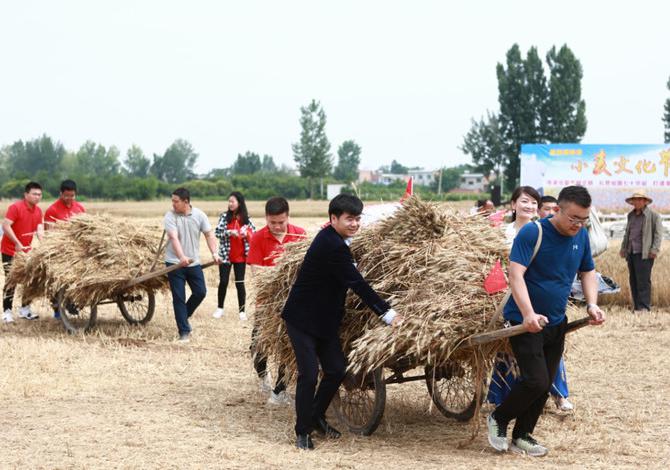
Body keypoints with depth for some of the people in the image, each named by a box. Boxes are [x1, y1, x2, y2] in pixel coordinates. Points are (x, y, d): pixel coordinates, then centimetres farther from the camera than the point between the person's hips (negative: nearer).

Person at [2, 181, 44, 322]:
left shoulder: (38, 211, 4)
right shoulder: (16, 207, -17)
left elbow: (40, 229, -3)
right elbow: (5, 225, -23)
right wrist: (17, 243, -26)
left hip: (26, 251, 7)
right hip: (10, 251, -7)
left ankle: (25, 309, 19)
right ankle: (7, 312, 2)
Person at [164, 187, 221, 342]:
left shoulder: (199, 215, -2)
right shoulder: (170, 216, -13)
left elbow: (209, 234, -1)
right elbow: (174, 238, -25)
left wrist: (214, 254, -17)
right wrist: (182, 257, -40)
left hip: (193, 262, 4)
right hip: (174, 263, -3)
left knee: (200, 292, 2)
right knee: (179, 298, -2)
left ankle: (184, 316, 28)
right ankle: (184, 331, 5)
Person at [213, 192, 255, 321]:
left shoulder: (245, 218, 1)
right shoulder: (224, 216, -2)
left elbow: (254, 233, 5)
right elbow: (217, 232, -8)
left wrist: (247, 233, -15)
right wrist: (230, 232, -22)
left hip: (240, 256, 0)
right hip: (225, 255, 0)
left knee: (240, 283, 3)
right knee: (223, 282, 3)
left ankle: (242, 311, 9)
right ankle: (220, 308, 18)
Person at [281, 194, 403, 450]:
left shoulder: (332, 239, 3)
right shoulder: (332, 246, -26)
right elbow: (358, 284, -28)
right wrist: (388, 313, -28)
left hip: (324, 318, 9)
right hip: (303, 318, -9)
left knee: (336, 370, 8)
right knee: (309, 374, -9)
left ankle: (317, 417, 27)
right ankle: (303, 431, 6)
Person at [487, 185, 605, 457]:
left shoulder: (581, 236, 2)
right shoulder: (532, 233, -19)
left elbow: (588, 272, 16)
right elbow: (515, 274, -25)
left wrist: (592, 304, -1)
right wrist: (528, 314, -35)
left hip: (556, 322, 7)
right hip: (525, 320, -7)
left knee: (545, 384, 8)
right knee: (536, 381, -13)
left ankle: (522, 436, 22)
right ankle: (498, 419, 10)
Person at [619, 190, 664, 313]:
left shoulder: (653, 216, -1)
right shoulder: (631, 215, 19)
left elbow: (658, 234, -6)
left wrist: (654, 250, -14)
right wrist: (623, 248, 24)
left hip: (644, 254, -7)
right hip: (631, 253, 7)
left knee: (643, 281, -10)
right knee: (633, 281, 7)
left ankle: (644, 307, -9)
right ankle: (636, 307, 12)